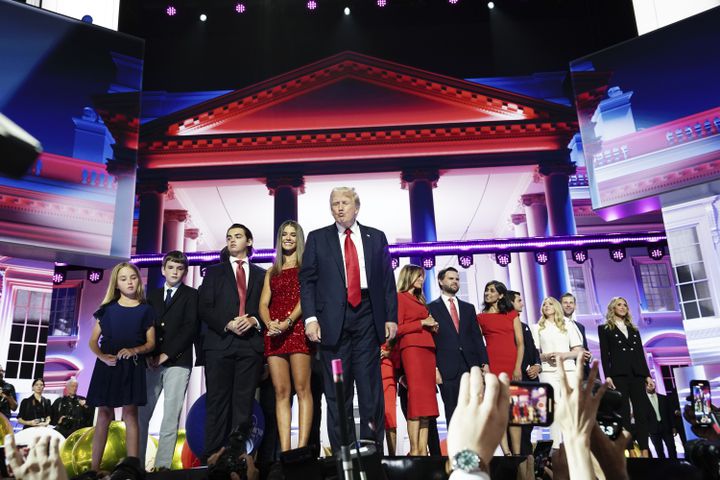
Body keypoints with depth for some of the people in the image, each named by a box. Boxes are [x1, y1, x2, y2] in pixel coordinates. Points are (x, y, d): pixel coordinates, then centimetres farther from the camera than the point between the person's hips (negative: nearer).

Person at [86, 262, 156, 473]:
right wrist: (102, 356, -13)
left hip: (132, 366, -1)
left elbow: (151, 343, 4)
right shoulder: (107, 309, 7)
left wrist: (134, 350, -16)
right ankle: (94, 466, 9)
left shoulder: (145, 310, 5)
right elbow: (93, 341, 6)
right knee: (104, 414, 4)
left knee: (130, 413, -2)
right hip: (107, 365, 1)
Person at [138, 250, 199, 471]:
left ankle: (162, 465, 0)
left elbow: (191, 327, -5)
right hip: (152, 362, 3)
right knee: (141, 413, -1)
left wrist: (167, 354, -10)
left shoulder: (191, 295, 5)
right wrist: (147, 354, -3)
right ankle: (136, 462, 6)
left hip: (178, 362, -3)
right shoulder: (152, 294, 17)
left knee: (171, 415, -3)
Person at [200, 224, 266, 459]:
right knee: (218, 403, -2)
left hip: (251, 344, 1)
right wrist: (227, 325, -9)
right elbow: (204, 308, 5)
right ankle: (212, 456, 2)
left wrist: (254, 321, -9)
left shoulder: (261, 274, 17)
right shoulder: (214, 272, 15)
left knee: (244, 404, 0)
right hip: (220, 343, 0)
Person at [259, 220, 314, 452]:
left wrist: (287, 322, -17)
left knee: (302, 389, -10)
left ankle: (301, 448, -11)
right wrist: (269, 323, -9)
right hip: (274, 333, 4)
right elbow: (263, 304, 13)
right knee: (281, 392, -1)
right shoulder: (272, 272, 24)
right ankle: (284, 450, -2)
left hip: (297, 328, -4)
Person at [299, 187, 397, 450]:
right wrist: (310, 318, -7)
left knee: (370, 385, 2)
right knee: (336, 390, 5)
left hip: (367, 318, 1)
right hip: (333, 319, 0)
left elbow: (388, 280, 10)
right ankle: (340, 452, 13)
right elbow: (307, 280, 4)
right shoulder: (317, 239, 10)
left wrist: (391, 317, 3)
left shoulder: (376, 238, 12)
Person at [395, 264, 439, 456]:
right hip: (412, 348, -8)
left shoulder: (419, 300, 25)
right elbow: (397, 329, -8)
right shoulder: (400, 297, 1)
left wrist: (432, 326, 5)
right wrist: (422, 323, -8)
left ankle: (423, 450, 3)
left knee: (426, 399, 2)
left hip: (427, 349, 8)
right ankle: (414, 450, -11)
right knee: (416, 397, -12)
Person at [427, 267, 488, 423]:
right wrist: (434, 368, -9)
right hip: (448, 369, -3)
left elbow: (477, 338, 15)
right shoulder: (431, 308, 5)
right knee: (453, 414, 1)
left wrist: (484, 363, 5)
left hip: (471, 366, 3)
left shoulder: (469, 308, 18)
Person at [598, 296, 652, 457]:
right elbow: (604, 354, -1)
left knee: (642, 412, -2)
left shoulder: (633, 329, 20)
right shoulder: (604, 328, 7)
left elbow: (641, 353, 16)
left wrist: (647, 375, 7)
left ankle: (644, 451, -1)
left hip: (637, 374, 4)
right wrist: (607, 376, -11)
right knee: (624, 413, -4)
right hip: (619, 374, -4)